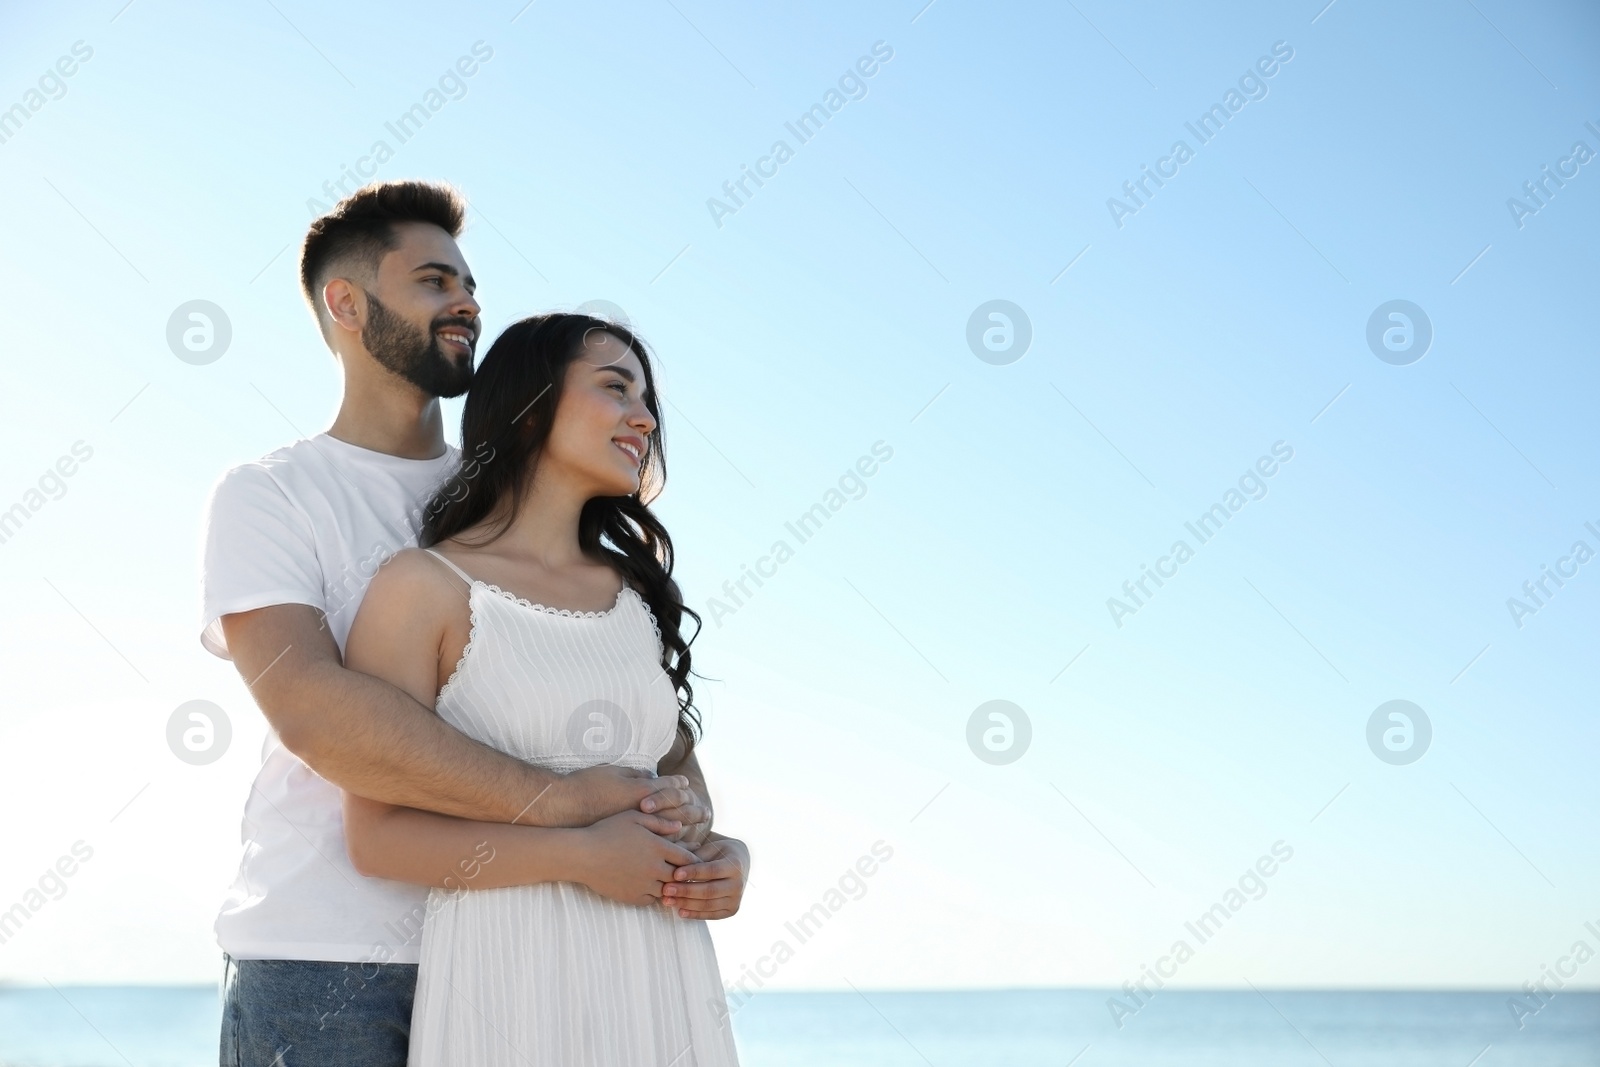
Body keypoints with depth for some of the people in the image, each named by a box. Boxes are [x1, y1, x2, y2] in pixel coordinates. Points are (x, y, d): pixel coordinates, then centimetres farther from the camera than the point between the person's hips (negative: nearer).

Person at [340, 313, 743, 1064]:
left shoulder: (638, 592, 12)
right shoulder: (426, 587, -5)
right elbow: (378, 836, -9)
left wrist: (725, 860, -3)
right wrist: (579, 856, -17)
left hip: (658, 976, 5)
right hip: (512, 979, -5)